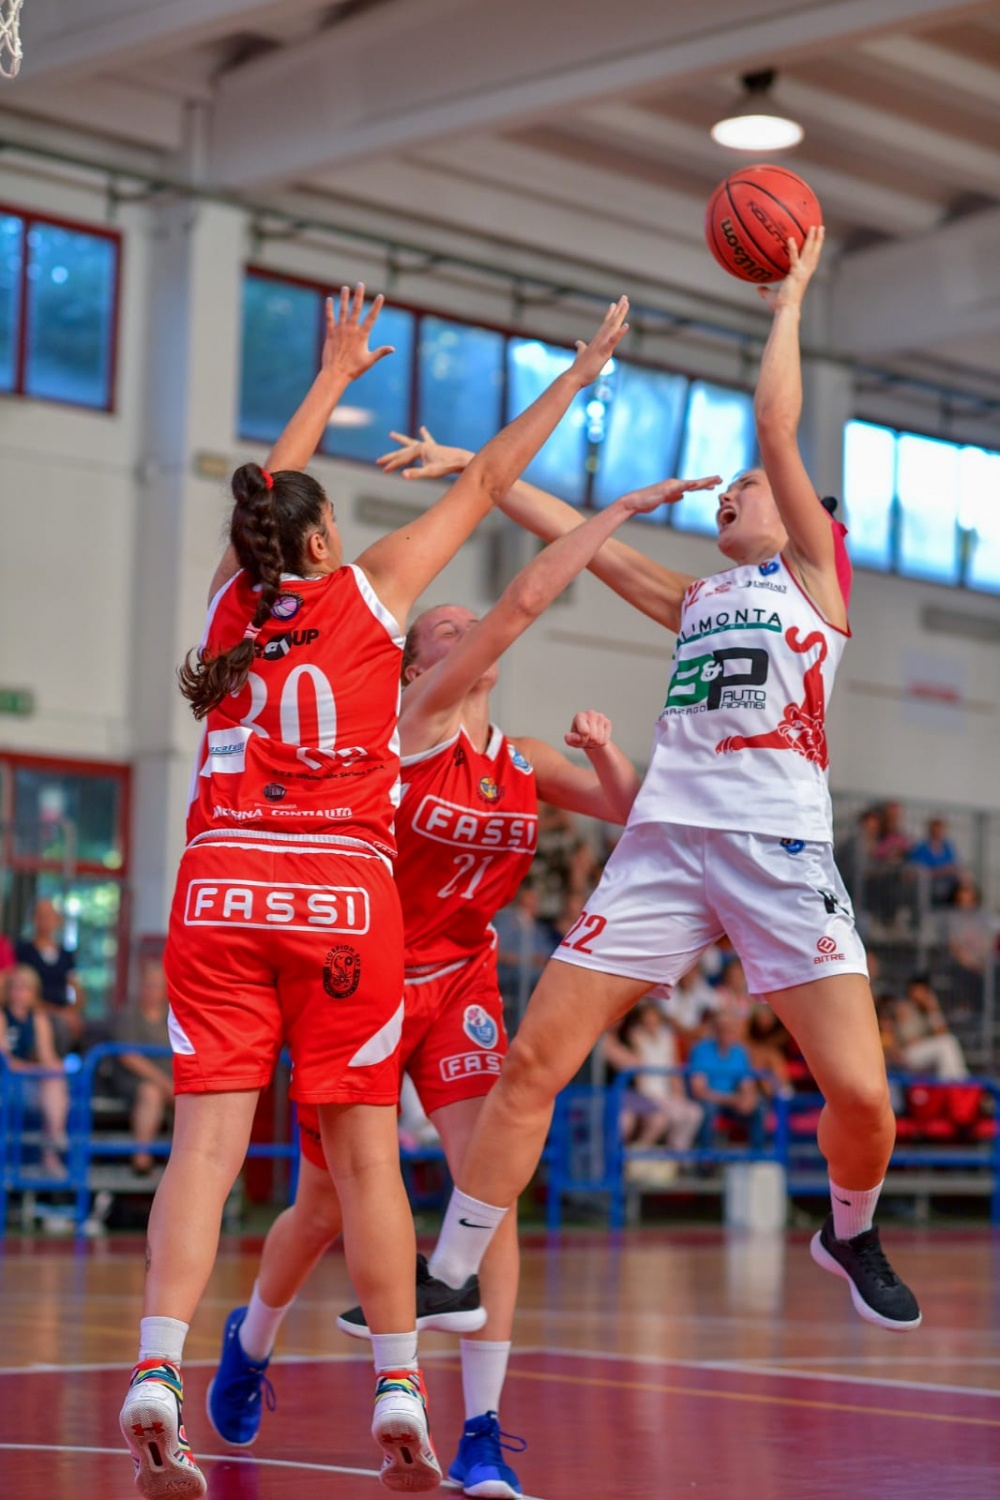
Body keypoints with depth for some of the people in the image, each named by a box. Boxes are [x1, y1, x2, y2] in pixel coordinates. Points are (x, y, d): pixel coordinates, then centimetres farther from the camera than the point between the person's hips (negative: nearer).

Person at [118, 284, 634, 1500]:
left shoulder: (230, 594, 14)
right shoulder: (369, 587, 7)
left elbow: (271, 485, 33)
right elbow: (486, 482, 15)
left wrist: (335, 373, 47)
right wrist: (581, 371, 26)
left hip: (219, 887, 3)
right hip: (342, 891, -2)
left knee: (206, 1139, -3)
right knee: (364, 1149, 3)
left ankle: (155, 1376, -17)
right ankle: (400, 1397, 3)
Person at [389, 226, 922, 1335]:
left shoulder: (812, 572, 11)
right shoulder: (696, 601, 26)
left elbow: (777, 428, 3)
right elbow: (577, 535, 27)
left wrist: (788, 304, 12)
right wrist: (469, 469, 25)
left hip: (779, 845, -4)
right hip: (665, 838, 5)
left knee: (859, 1090, -13)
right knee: (533, 1059, -4)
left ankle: (850, 1233, 18)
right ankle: (453, 1274, 5)